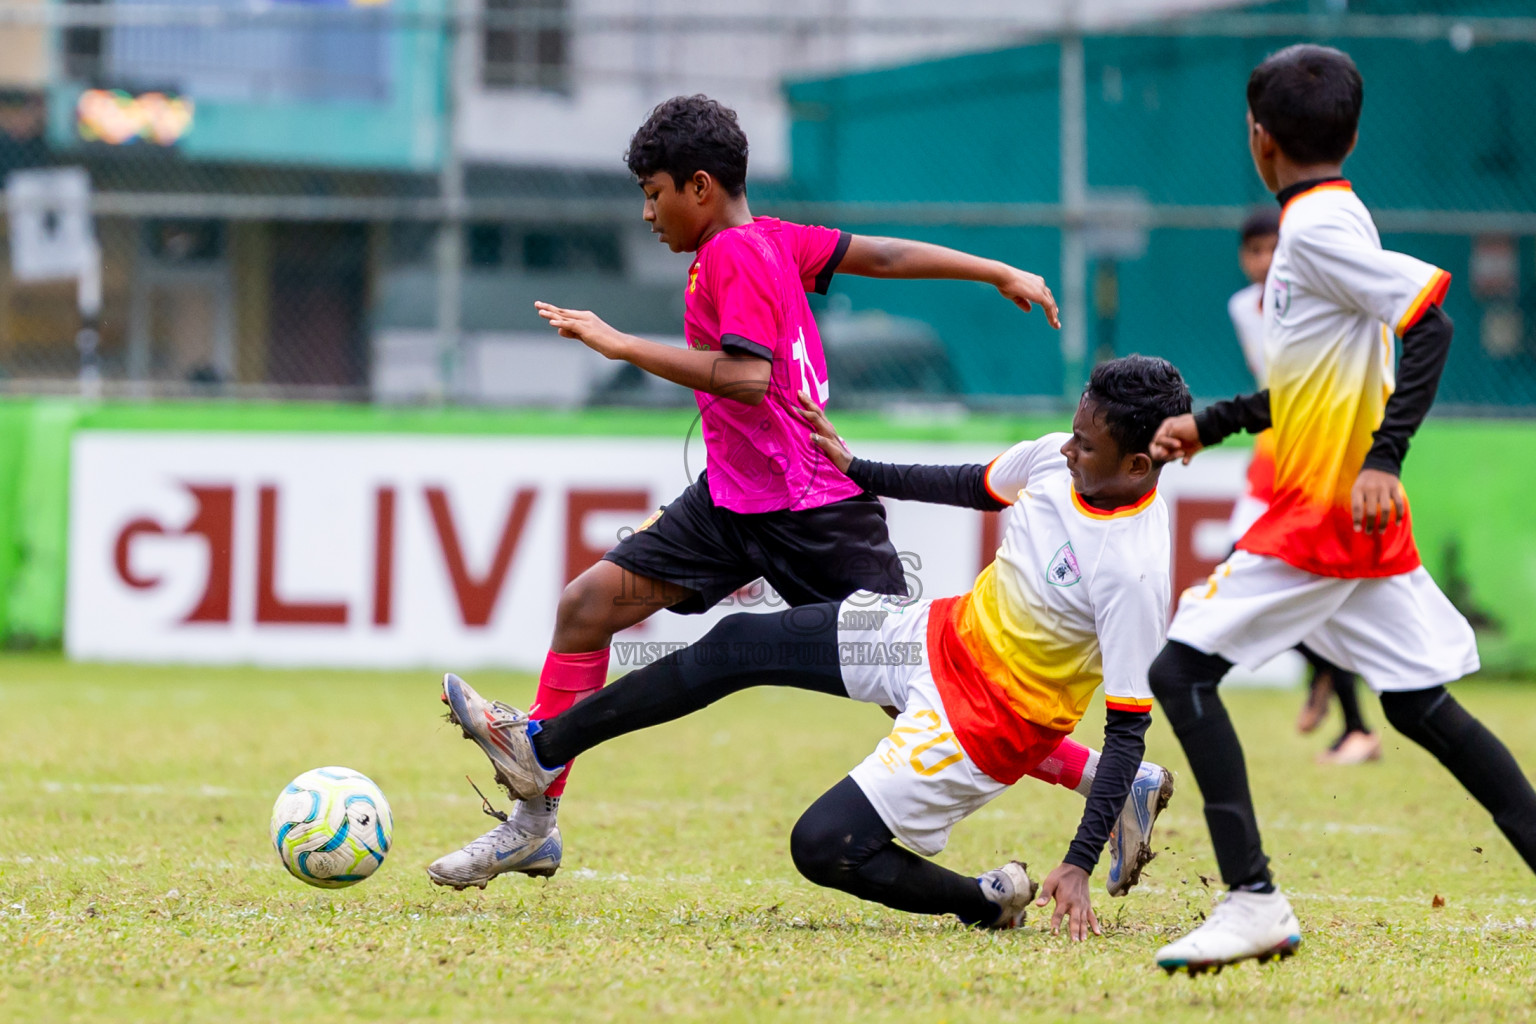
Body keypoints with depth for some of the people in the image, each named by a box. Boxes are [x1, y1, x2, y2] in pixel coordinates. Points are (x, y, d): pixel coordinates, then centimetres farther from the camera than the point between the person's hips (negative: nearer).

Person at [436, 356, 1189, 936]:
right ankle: (541, 747, 16)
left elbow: (1128, 727, -25)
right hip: (949, 633, 8)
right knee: (740, 644, 6)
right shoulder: (1059, 457, -9)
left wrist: (1080, 865, -28)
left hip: (989, 719, -8)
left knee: (823, 847, -13)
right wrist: (856, 471, 17)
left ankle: (986, 901, 10)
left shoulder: (1133, 573, -30)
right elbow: (978, 486, 15)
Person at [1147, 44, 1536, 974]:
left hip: (1328, 506, -9)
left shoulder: (1320, 226, -14)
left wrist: (1382, 461, -26)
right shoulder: (1327, 219, 15)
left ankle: (1254, 901, -15)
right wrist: (1212, 424, 25)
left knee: (1184, 670, -10)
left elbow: (1430, 323, -22)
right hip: (1361, 522, 9)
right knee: (1419, 702, 13)